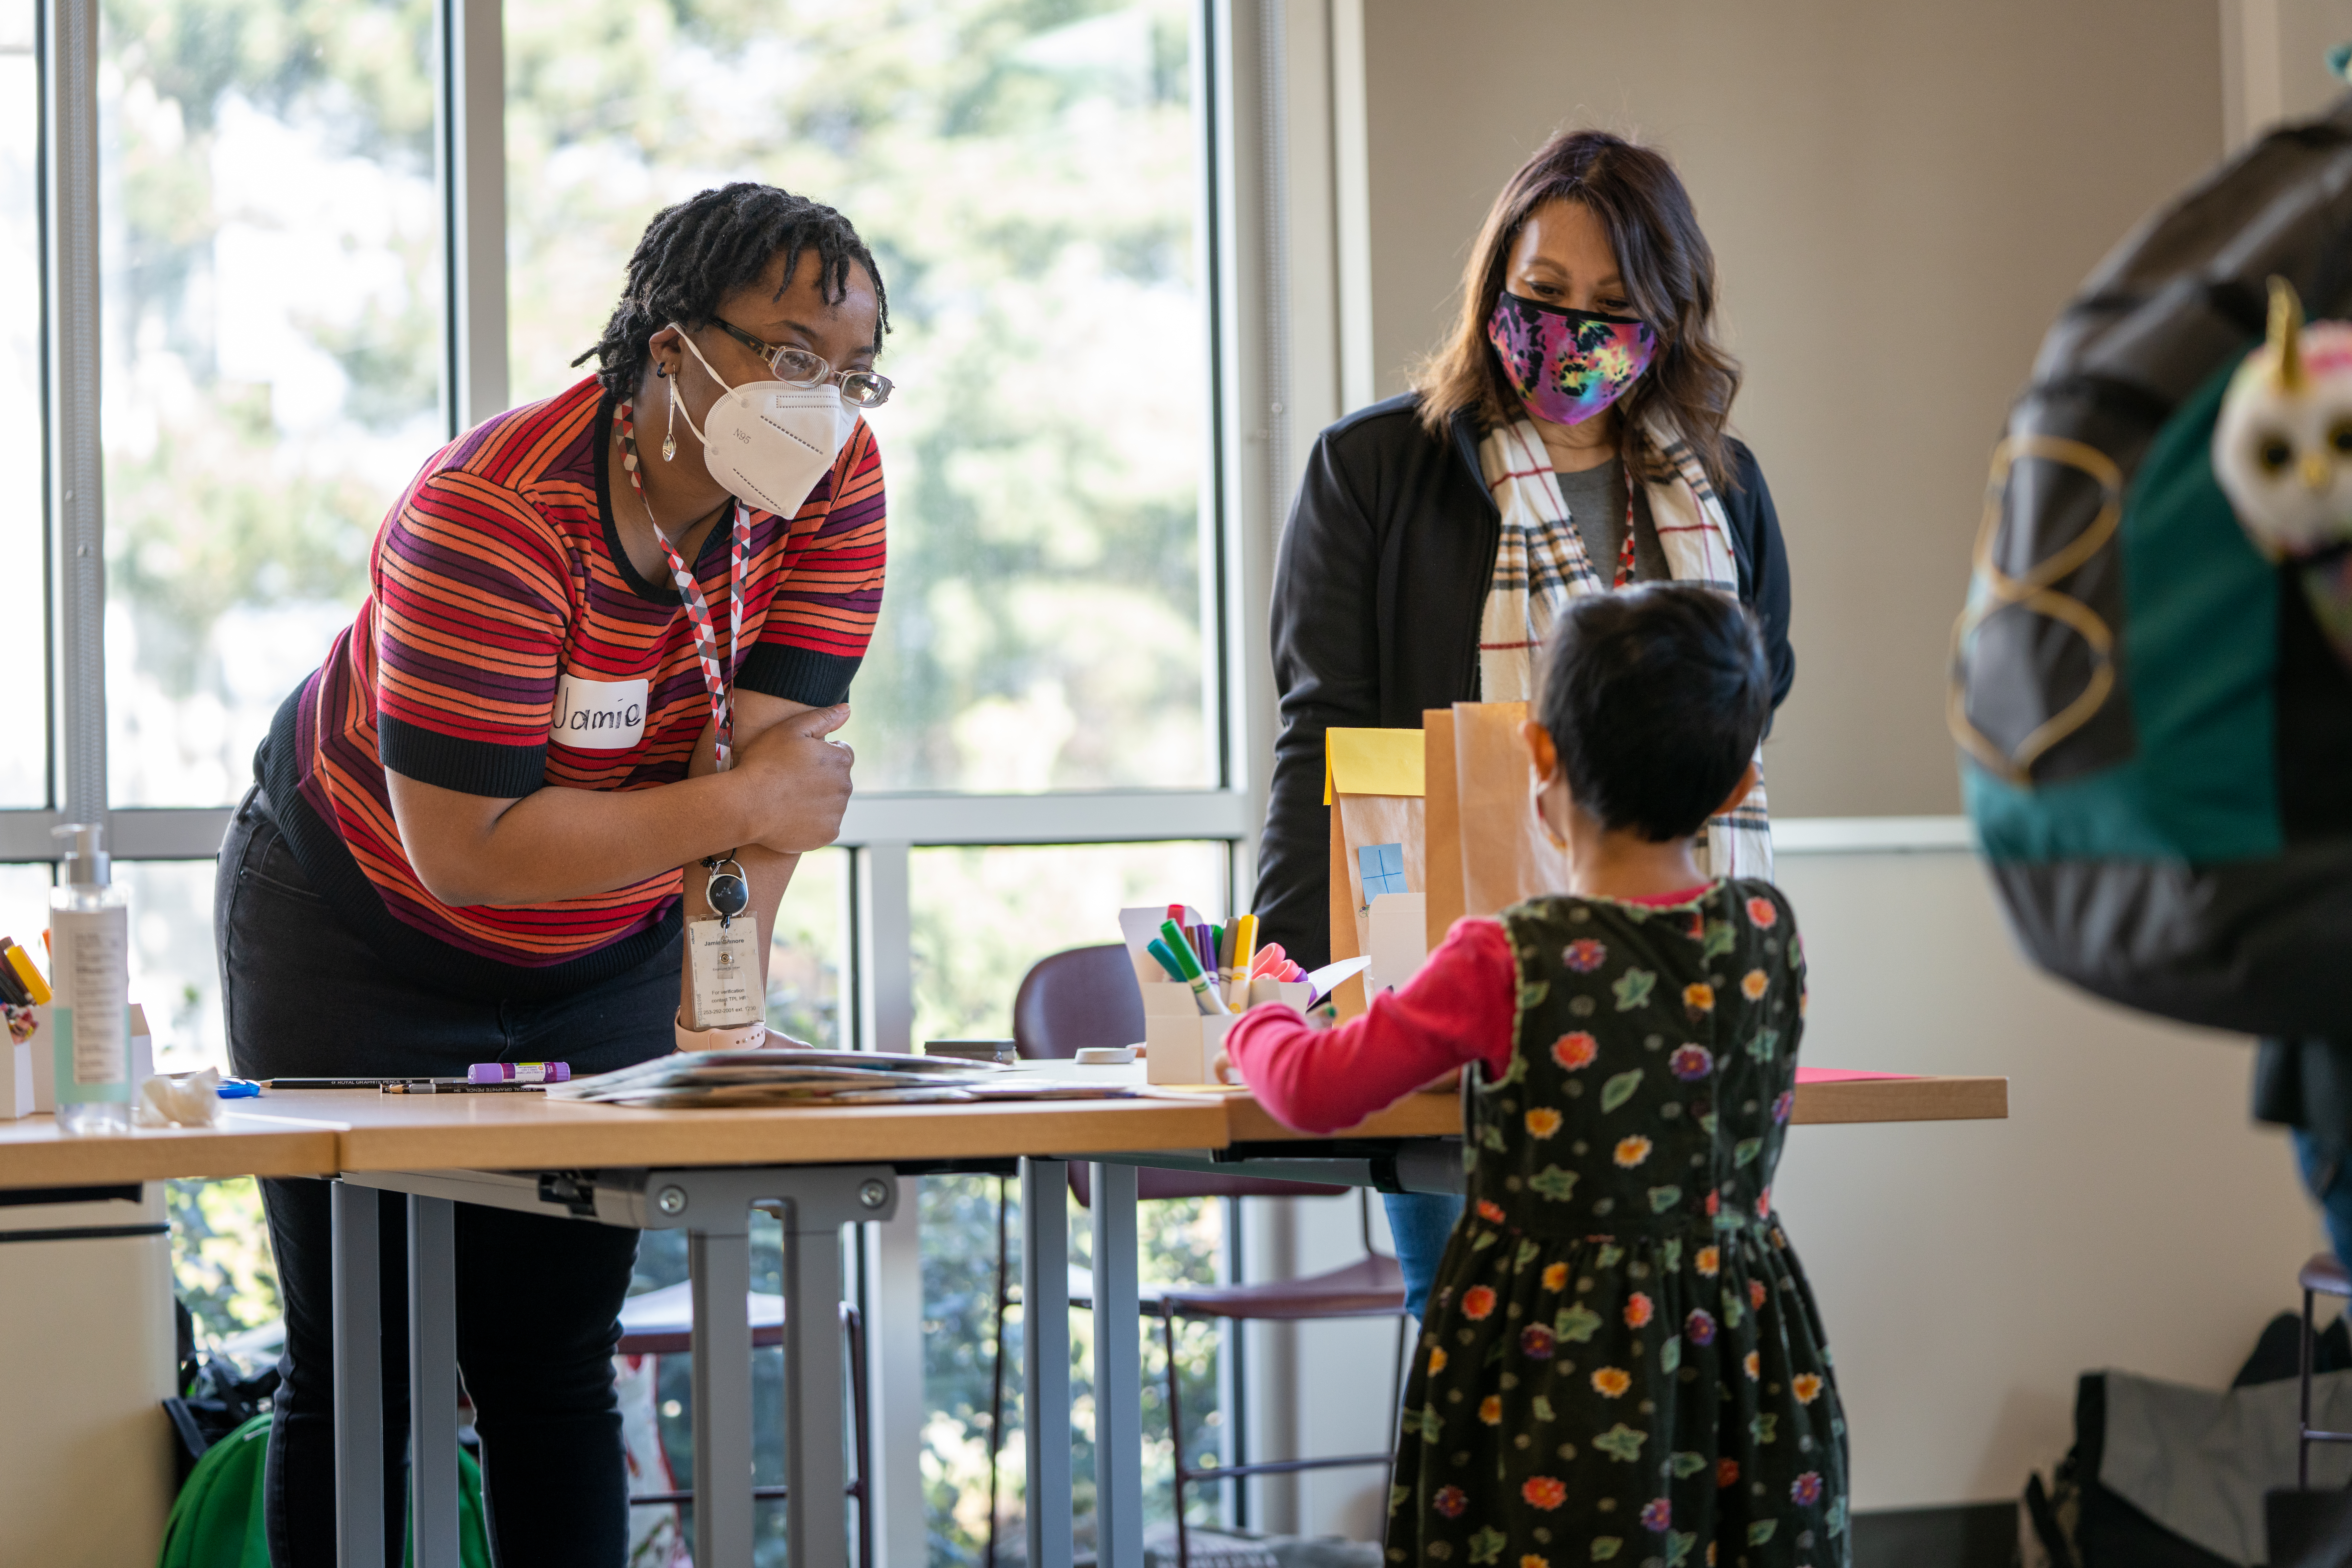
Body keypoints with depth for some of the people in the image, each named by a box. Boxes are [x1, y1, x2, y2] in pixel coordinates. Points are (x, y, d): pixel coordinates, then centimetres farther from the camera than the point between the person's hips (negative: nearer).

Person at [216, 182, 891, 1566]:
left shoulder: (834, 481, -15)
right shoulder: (495, 515, -32)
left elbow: (777, 750, -20)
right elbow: (462, 848, -34)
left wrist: (720, 999, -30)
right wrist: (740, 807, -30)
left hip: (608, 953, 4)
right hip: (365, 934, -4)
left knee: (560, 1367, 4)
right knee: (364, 1381, -2)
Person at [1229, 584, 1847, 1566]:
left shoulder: (1506, 966, -17)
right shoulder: (1769, 933, -3)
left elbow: (1316, 1092, -9)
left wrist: (1259, 1023, 12)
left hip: (1564, 1359, -4)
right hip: (1740, 1355, 4)